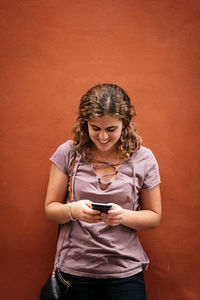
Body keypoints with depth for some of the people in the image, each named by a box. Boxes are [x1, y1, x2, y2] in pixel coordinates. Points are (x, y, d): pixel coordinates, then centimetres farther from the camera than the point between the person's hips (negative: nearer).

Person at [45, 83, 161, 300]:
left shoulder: (143, 159, -4)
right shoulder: (67, 153, -4)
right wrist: (72, 210, -22)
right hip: (74, 269, 0)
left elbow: (154, 217, 3)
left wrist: (124, 216, -18)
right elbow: (50, 208, 0)